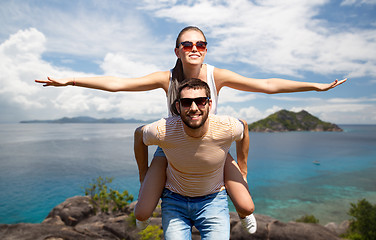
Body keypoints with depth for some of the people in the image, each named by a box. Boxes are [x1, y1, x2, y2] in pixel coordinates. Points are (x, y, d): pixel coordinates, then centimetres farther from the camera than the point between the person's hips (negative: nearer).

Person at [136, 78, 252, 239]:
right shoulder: (163, 130, -26)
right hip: (174, 200, 0)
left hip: (213, 200, 0)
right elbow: (139, 133, -2)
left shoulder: (227, 128, -24)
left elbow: (244, 127, 1)